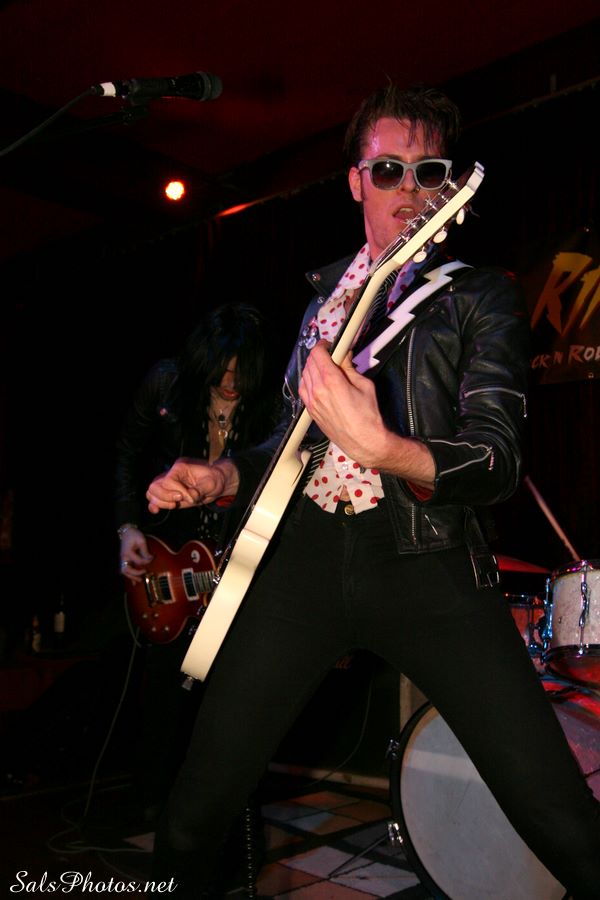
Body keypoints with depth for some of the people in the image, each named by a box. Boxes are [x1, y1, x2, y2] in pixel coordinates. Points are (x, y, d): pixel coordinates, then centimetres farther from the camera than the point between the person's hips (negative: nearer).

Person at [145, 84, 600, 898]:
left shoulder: (483, 296, 6)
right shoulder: (324, 293, 19)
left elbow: (499, 461, -7)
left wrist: (380, 446, -26)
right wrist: (226, 476, 8)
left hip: (424, 560, -3)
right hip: (304, 552, 3)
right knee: (193, 819, 6)